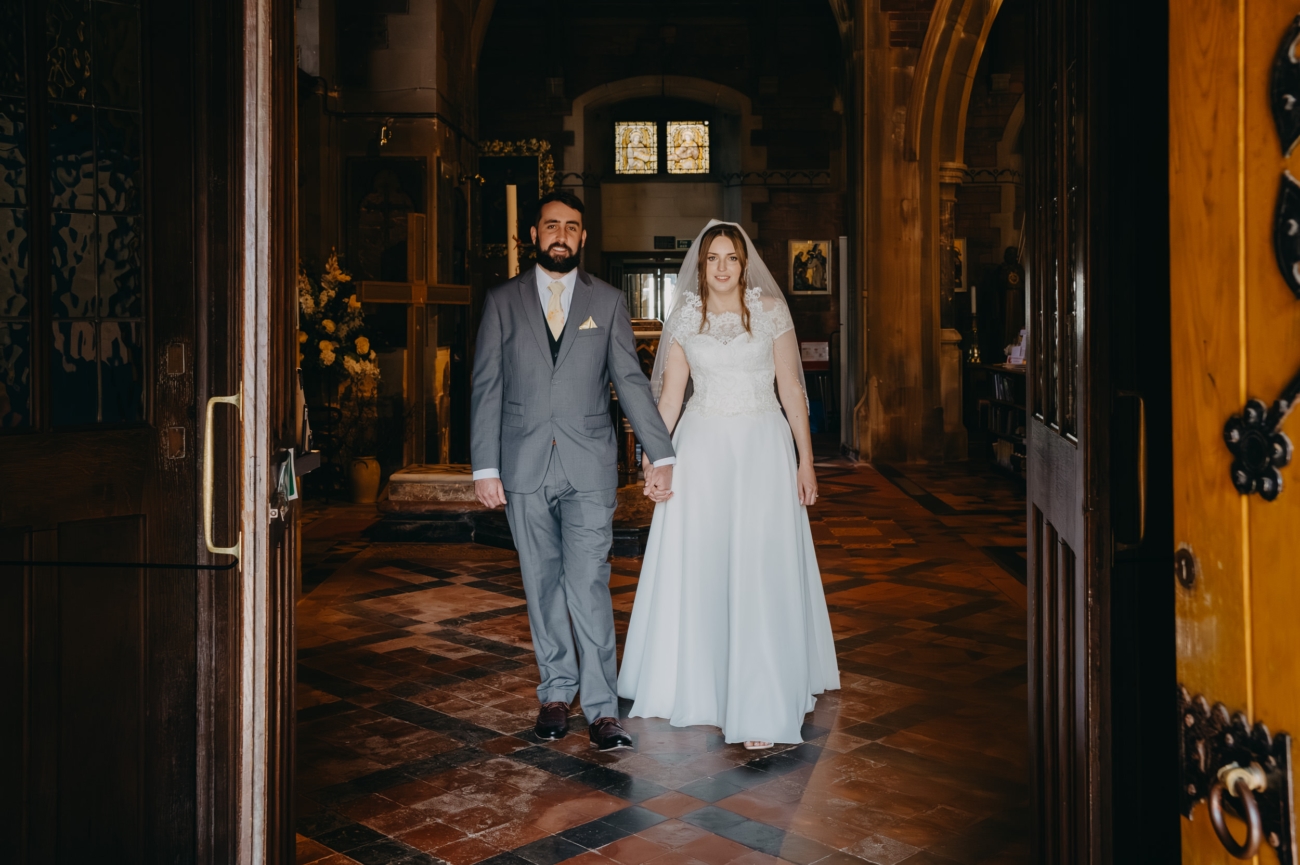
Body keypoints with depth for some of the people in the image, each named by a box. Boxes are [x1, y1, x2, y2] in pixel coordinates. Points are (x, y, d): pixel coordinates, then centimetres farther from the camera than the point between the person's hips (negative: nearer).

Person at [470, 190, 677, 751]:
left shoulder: (608, 302, 8)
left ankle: (601, 708, 0)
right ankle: (556, 693, 22)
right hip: (524, 468, 1)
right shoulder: (503, 301, 7)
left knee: (588, 584, -7)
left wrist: (661, 454, -5)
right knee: (543, 585, 8)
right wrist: (484, 467, -2)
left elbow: (630, 381, 4)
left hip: (589, 468, -1)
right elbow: (486, 387, 4)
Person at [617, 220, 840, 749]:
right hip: (702, 448, 2)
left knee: (761, 571, -3)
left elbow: (791, 389, 2)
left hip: (762, 447, -2)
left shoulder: (771, 310, 1)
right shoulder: (685, 317, 6)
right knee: (698, 569, 5)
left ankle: (760, 705, 3)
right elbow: (670, 394, 5)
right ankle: (703, 686, 23)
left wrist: (806, 459, -1)